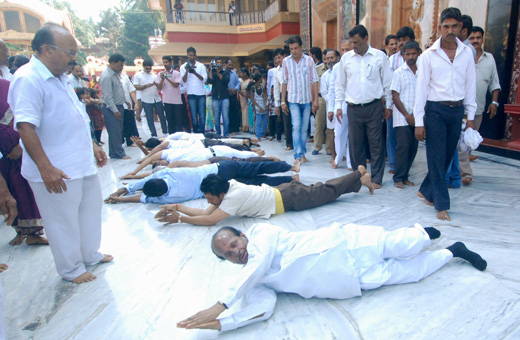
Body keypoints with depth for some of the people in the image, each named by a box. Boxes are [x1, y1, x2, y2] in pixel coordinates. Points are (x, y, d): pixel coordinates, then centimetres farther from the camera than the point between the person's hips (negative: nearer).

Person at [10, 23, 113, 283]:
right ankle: (71, 269, 28)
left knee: (90, 209, 21)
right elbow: (26, 127, -25)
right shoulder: (28, 79, -18)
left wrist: (92, 145, 21)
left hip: (82, 163, 9)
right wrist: (46, 168, -28)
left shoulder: (60, 78, 12)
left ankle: (90, 254, 41)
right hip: (57, 171, -9)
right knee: (64, 221, 7)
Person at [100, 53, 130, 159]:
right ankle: (119, 153, 5)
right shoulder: (107, 76, -17)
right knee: (115, 132, -3)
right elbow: (108, 96, -20)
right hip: (111, 108, -10)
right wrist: (115, 111, -19)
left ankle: (114, 153, 21)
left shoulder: (115, 74, 10)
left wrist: (125, 101, 18)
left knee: (119, 130, 12)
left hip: (118, 106, 10)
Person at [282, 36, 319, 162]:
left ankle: (302, 154, 16)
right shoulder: (286, 61, 4)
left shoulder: (309, 60, 2)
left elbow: (314, 81, 1)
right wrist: (283, 101, 4)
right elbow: (284, 82, 7)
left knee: (304, 128, 5)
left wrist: (316, 100, -4)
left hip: (307, 99, 1)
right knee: (296, 126, -11)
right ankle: (299, 155, -9)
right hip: (293, 99, 0)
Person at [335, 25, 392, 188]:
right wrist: (338, 106, 5)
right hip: (353, 108, 2)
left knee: (376, 144, 1)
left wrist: (388, 105, 5)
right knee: (355, 144, 6)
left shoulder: (380, 56, 2)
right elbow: (340, 84, 10)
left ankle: (376, 178, 11)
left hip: (374, 106, -1)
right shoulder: (346, 58, 6)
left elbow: (387, 83, 6)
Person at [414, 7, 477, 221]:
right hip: (435, 110, -4)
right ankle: (442, 204, 6)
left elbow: (470, 87, 10)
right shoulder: (428, 55, -2)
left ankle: (426, 191, 29)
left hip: (457, 110, 4)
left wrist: (470, 117, 6)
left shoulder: (467, 54, 7)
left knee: (448, 156, 10)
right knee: (437, 158, -2)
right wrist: (419, 121, -8)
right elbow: (421, 89, -4)